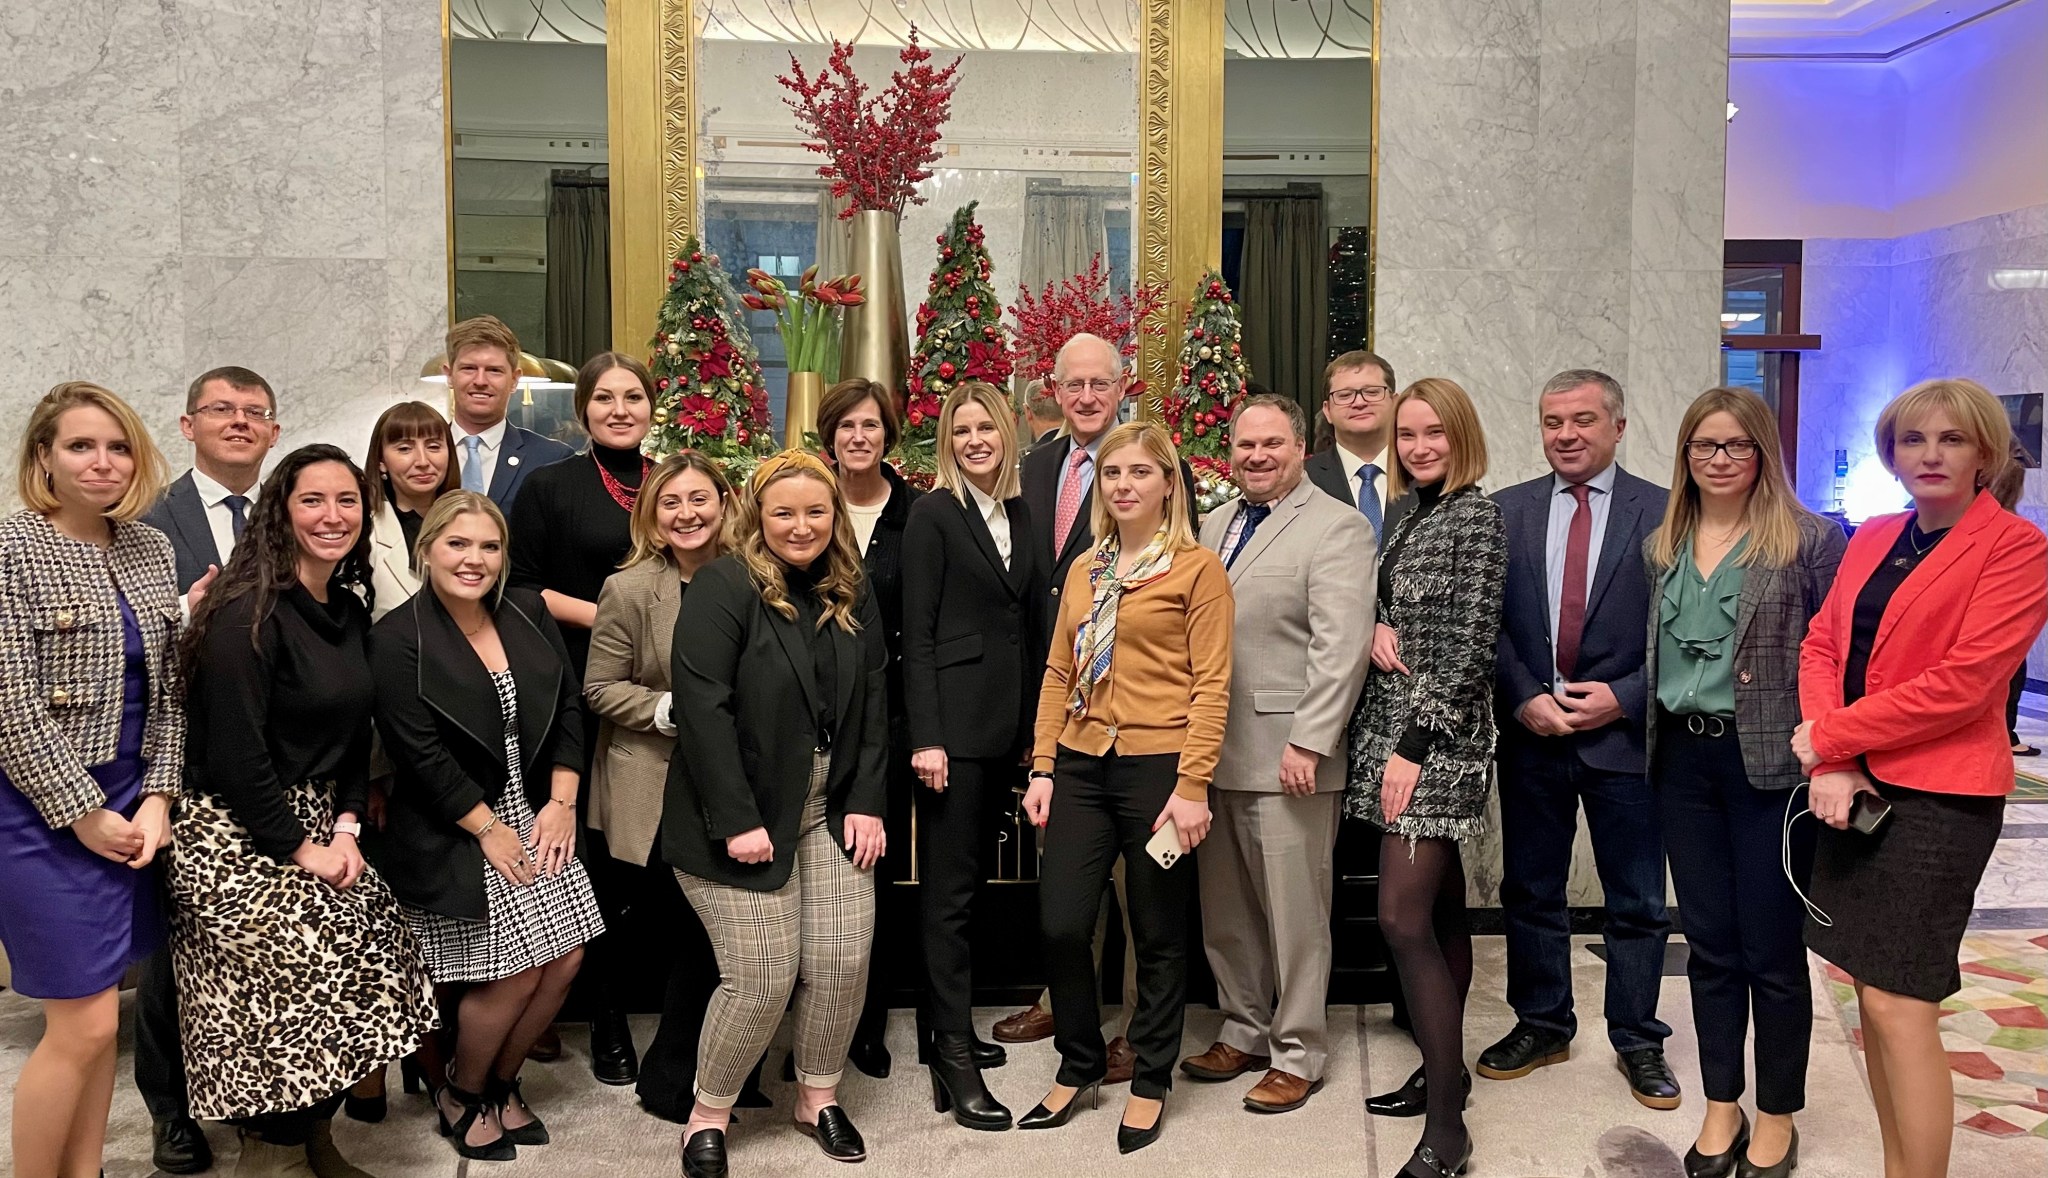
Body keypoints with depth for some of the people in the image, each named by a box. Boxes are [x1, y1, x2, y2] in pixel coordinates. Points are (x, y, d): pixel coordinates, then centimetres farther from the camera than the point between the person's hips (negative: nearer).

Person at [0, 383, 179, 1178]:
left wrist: (158, 797, 1)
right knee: (84, 1024, -3)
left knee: (99, 1014, 12)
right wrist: (84, 813, -12)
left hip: (129, 804, 6)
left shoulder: (151, 550, 8)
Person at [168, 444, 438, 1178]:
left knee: (367, 967, 3)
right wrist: (300, 848, -14)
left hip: (315, 823, 8)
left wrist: (346, 828, -1)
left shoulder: (350, 613, 7)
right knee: (299, 987, -8)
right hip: (236, 838, -8)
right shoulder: (248, 615, -18)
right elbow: (234, 755, -20)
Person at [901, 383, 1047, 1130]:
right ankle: (953, 1058, 3)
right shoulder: (933, 514, -5)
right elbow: (917, 633, -9)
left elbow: (1029, 625, 14)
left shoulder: (1020, 513, 13)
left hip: (1010, 722, 6)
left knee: (969, 878, 14)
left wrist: (1035, 726, 11)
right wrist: (925, 737, -15)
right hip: (955, 720, -6)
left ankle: (952, 1025, 25)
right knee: (950, 888, -2)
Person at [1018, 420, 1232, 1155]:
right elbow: (1059, 673, 13)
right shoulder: (1085, 571, 13)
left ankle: (1150, 1082, 26)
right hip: (1082, 767, 5)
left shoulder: (1197, 568, -4)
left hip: (1157, 768, -5)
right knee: (1060, 925, 4)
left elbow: (1211, 685, -9)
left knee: (1158, 936, 8)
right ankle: (1080, 1066, 27)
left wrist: (1192, 785, -15)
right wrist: (1042, 768, 6)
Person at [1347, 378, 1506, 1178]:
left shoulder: (1477, 515, -10)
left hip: (1437, 739, -8)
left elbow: (1472, 644, -16)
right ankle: (1445, 1071, 25)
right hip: (1393, 728, 8)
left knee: (1403, 918, -12)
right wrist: (1376, 628, -5)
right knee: (1440, 909, 14)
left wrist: (1415, 746, -19)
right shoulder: (1410, 513, 14)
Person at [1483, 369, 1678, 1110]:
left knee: (1637, 901, 8)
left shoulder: (1661, 513, -2)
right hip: (1530, 728, 2)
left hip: (1625, 730, -2)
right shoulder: (1507, 510, 4)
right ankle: (1541, 1025, 28)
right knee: (1529, 889, 12)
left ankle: (1638, 1040, 24)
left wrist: (1622, 697, -13)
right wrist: (1525, 698, -9)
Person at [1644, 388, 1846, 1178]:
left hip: (1770, 763, -4)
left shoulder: (1810, 540, -6)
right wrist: (1648, 732, 7)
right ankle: (1720, 1107, 27)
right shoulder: (1662, 546, 9)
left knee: (1771, 950, 5)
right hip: (1683, 758, 4)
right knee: (1709, 944, 12)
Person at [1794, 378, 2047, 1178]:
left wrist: (1829, 736, -11)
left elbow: (1961, 682, -16)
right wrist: (1829, 766, -8)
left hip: (1939, 795, -6)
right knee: (1871, 990, 10)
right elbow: (1821, 645, 7)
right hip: (1854, 786, 6)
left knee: (1897, 1005, -6)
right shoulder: (1871, 539, 12)